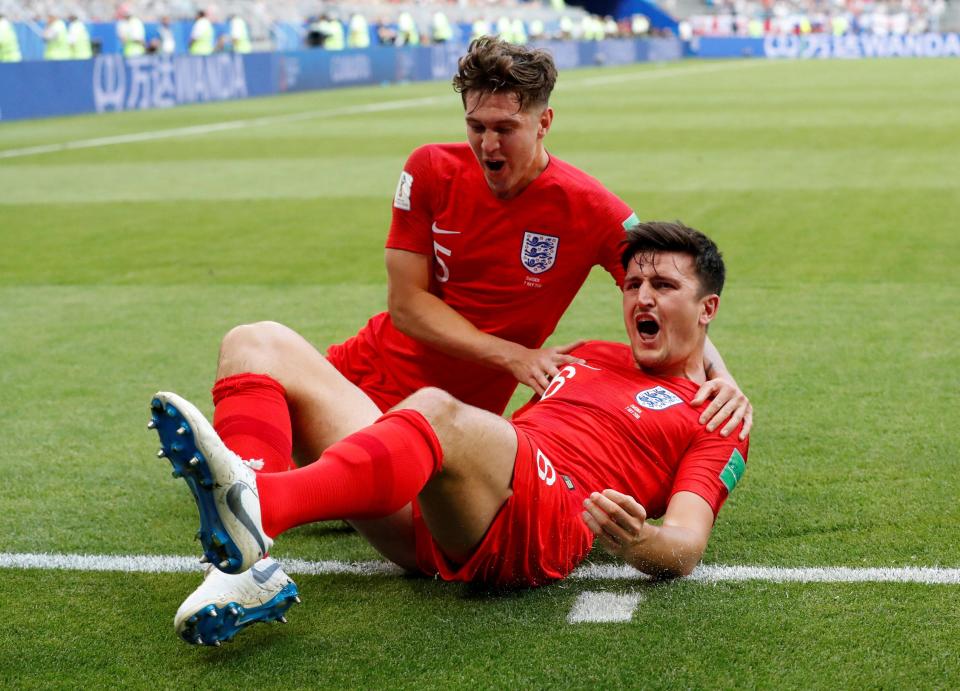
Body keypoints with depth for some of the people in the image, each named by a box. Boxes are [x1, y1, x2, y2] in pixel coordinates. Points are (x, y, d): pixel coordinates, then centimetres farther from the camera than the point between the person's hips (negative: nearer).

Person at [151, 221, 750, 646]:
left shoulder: (714, 423, 15)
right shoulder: (592, 356, 34)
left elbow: (687, 547, -2)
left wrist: (635, 542, -23)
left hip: (543, 528, -7)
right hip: (424, 522, 8)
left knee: (437, 411, -39)